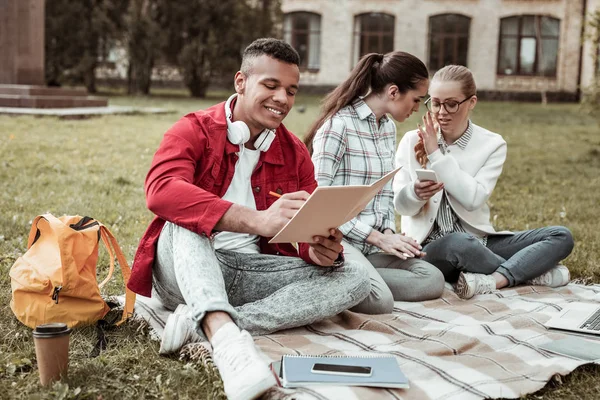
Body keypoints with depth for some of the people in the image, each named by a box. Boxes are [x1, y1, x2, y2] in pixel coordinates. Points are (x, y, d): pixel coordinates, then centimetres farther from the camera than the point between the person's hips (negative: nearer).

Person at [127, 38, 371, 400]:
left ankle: (201, 323, -27)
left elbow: (313, 231, 5)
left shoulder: (295, 153, 8)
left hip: (254, 272, 4)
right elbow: (161, 190, -28)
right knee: (186, 217, -32)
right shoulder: (195, 130, -6)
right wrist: (258, 220, -40)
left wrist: (322, 250, -23)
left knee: (355, 277, -15)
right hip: (187, 271, -4)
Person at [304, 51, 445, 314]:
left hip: (374, 243, 8)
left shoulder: (388, 127, 14)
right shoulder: (338, 125, -12)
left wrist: (390, 233, -1)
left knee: (433, 280, -12)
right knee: (380, 301, -30)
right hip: (336, 238, -8)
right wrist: (376, 236, -16)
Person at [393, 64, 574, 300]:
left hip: (478, 240, 3)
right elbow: (401, 205, -3)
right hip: (431, 247, -2)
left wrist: (436, 155, -14)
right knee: (460, 243, -38)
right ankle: (533, 270, -15)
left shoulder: (492, 144, 1)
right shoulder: (412, 141, 0)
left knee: (561, 236, -14)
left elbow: (473, 198, -15)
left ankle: (492, 281, -32)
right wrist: (415, 193, -26)